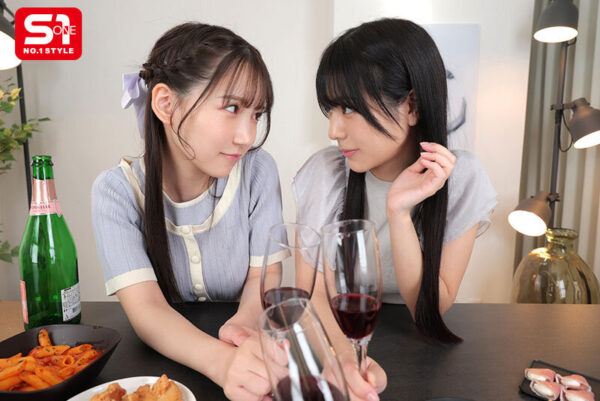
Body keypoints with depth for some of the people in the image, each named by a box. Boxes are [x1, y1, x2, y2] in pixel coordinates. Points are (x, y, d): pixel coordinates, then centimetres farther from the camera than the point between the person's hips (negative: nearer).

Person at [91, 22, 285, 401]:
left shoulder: (257, 170, -10)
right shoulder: (117, 191, -11)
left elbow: (263, 278, -6)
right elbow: (147, 309, -19)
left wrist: (242, 326, -28)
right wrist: (222, 360, -38)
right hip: (161, 355, -1)